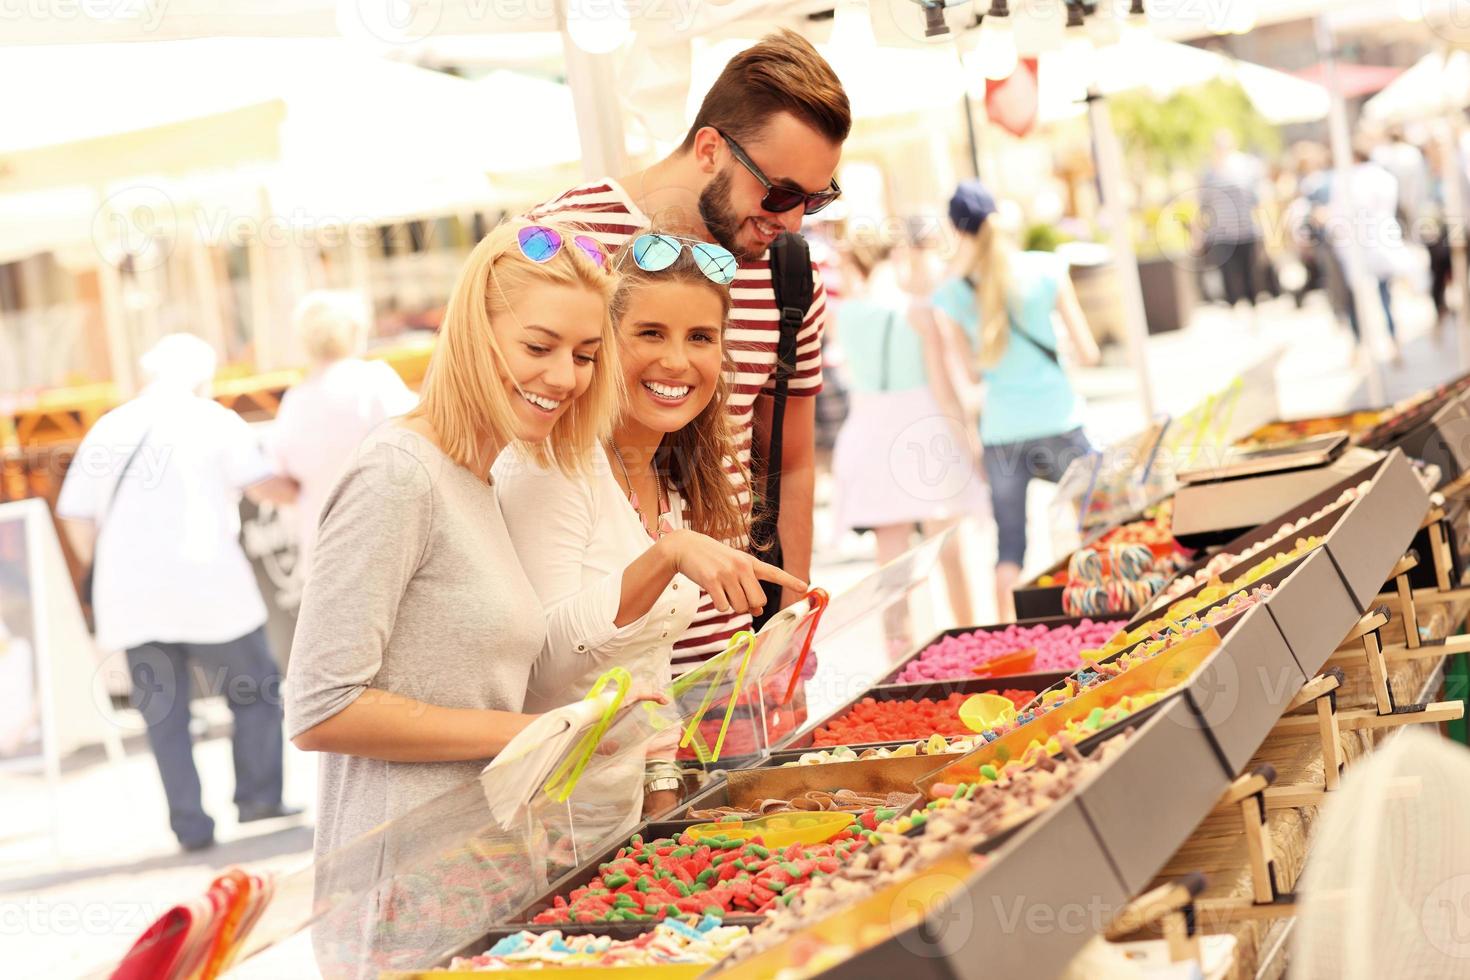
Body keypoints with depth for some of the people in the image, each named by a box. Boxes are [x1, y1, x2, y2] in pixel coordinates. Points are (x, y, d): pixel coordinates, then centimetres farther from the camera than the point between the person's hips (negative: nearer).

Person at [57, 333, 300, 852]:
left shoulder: (109, 428, 13)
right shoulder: (213, 420, 1)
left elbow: (76, 516, 10)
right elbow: (261, 484, -10)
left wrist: (105, 571, 22)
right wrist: (303, 490, 9)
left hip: (130, 595, 4)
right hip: (206, 586, -4)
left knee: (163, 712, 7)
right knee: (255, 691, 11)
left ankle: (190, 824, 5)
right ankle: (258, 796, 7)